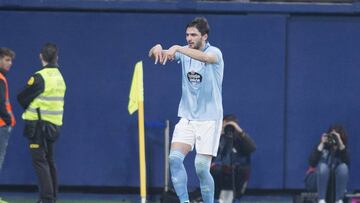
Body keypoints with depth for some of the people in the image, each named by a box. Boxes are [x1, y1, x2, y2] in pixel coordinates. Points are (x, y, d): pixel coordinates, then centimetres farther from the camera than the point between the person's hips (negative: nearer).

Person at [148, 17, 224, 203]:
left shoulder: (214, 53, -9)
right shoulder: (184, 52, 6)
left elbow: (205, 57, -34)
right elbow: (155, 56, -4)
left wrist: (177, 48, -45)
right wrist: (157, 49, -28)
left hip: (209, 119, -4)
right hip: (187, 118, 4)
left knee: (201, 167, -10)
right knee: (174, 158, -15)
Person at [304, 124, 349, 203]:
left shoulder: (342, 149, -1)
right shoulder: (322, 146, -5)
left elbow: (347, 163, -23)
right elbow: (312, 163, -22)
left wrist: (340, 143, -27)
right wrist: (322, 144, -23)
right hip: (314, 181, -2)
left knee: (343, 167, -26)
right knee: (323, 166, -32)